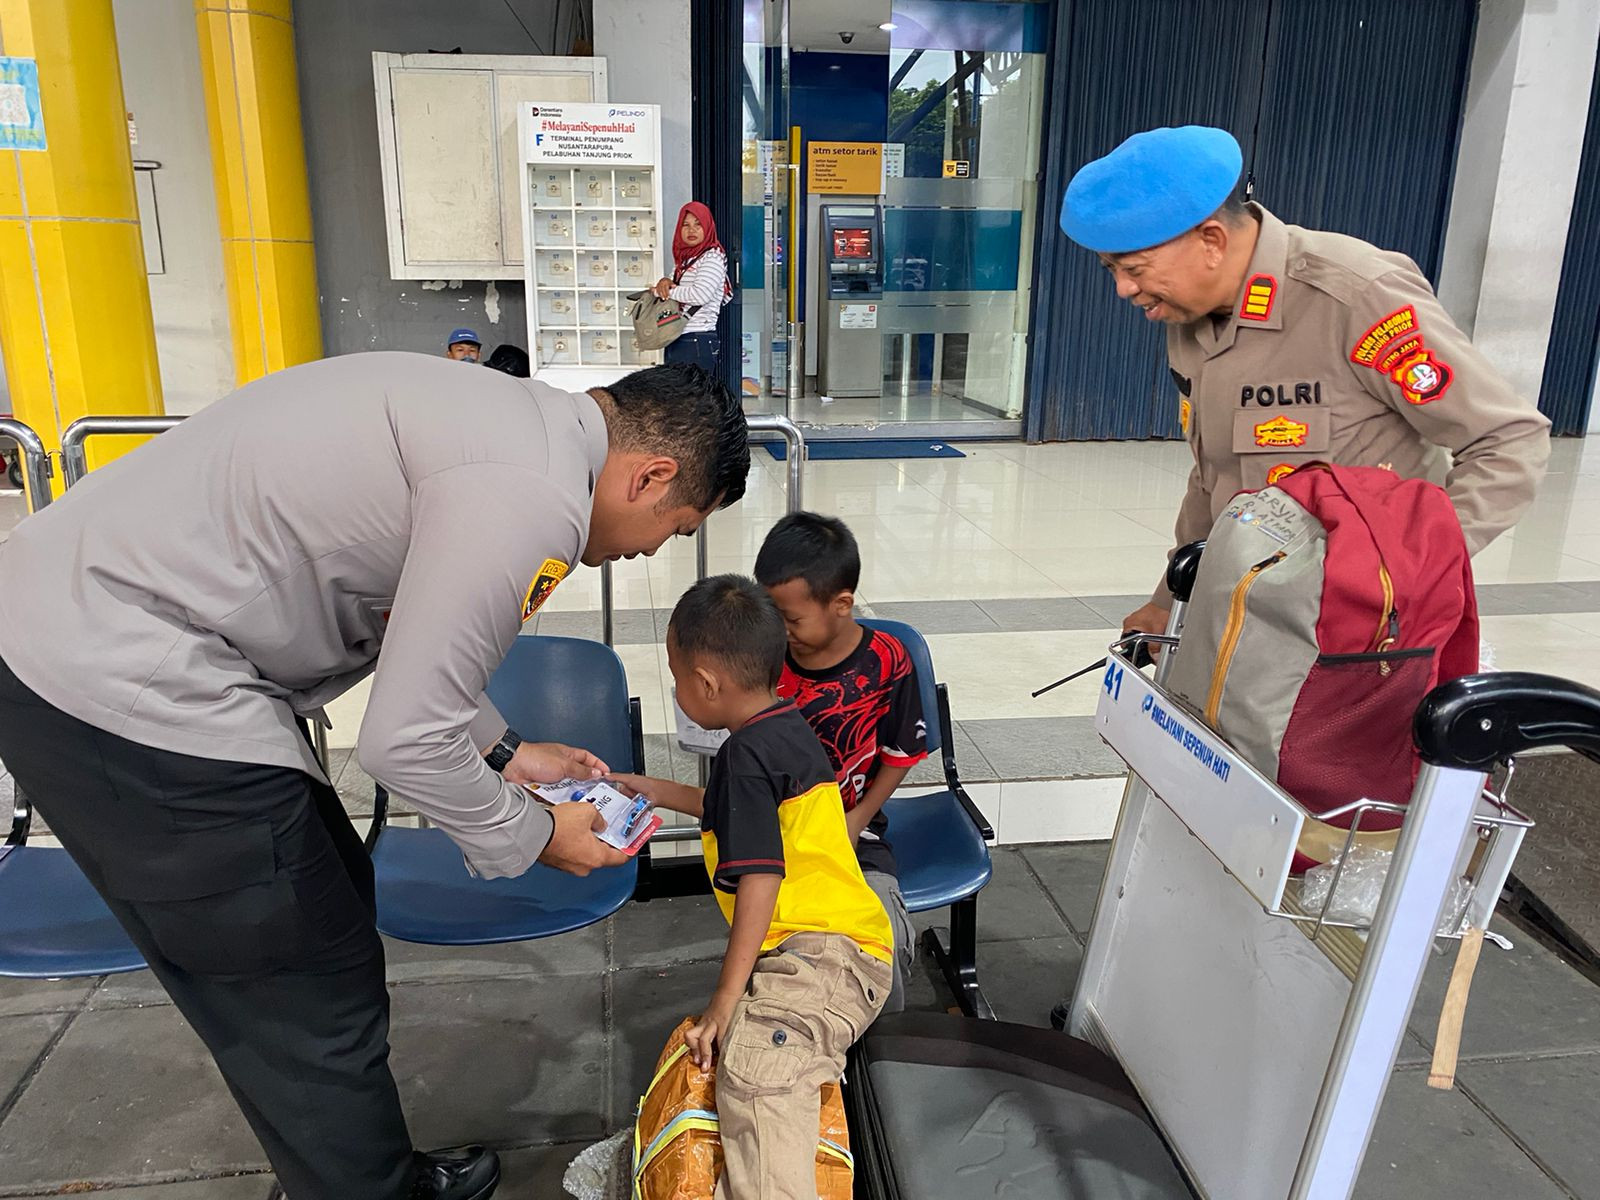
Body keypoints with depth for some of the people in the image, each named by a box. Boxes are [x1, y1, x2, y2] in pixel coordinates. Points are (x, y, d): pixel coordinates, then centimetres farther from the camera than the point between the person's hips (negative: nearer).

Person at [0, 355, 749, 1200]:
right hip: (121, 689, -10)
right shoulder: (533, 496, -22)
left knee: (329, 899, 21)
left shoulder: (508, 419, 9)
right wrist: (530, 837, -2)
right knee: (314, 1002, 4)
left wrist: (504, 751, 19)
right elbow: (404, 741, -20)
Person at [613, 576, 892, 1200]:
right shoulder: (789, 727, 16)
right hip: (839, 942, 12)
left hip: (822, 957, -12)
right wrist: (658, 791, 42)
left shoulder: (745, 754, -14)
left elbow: (759, 880, -20)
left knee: (755, 1066, -31)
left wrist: (726, 998, -15)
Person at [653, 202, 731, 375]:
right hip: (675, 341, 8)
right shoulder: (685, 259, 18)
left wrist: (666, 290, -8)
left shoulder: (712, 258, -7)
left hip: (698, 343, -8)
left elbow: (700, 295, -21)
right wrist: (665, 283, -1)